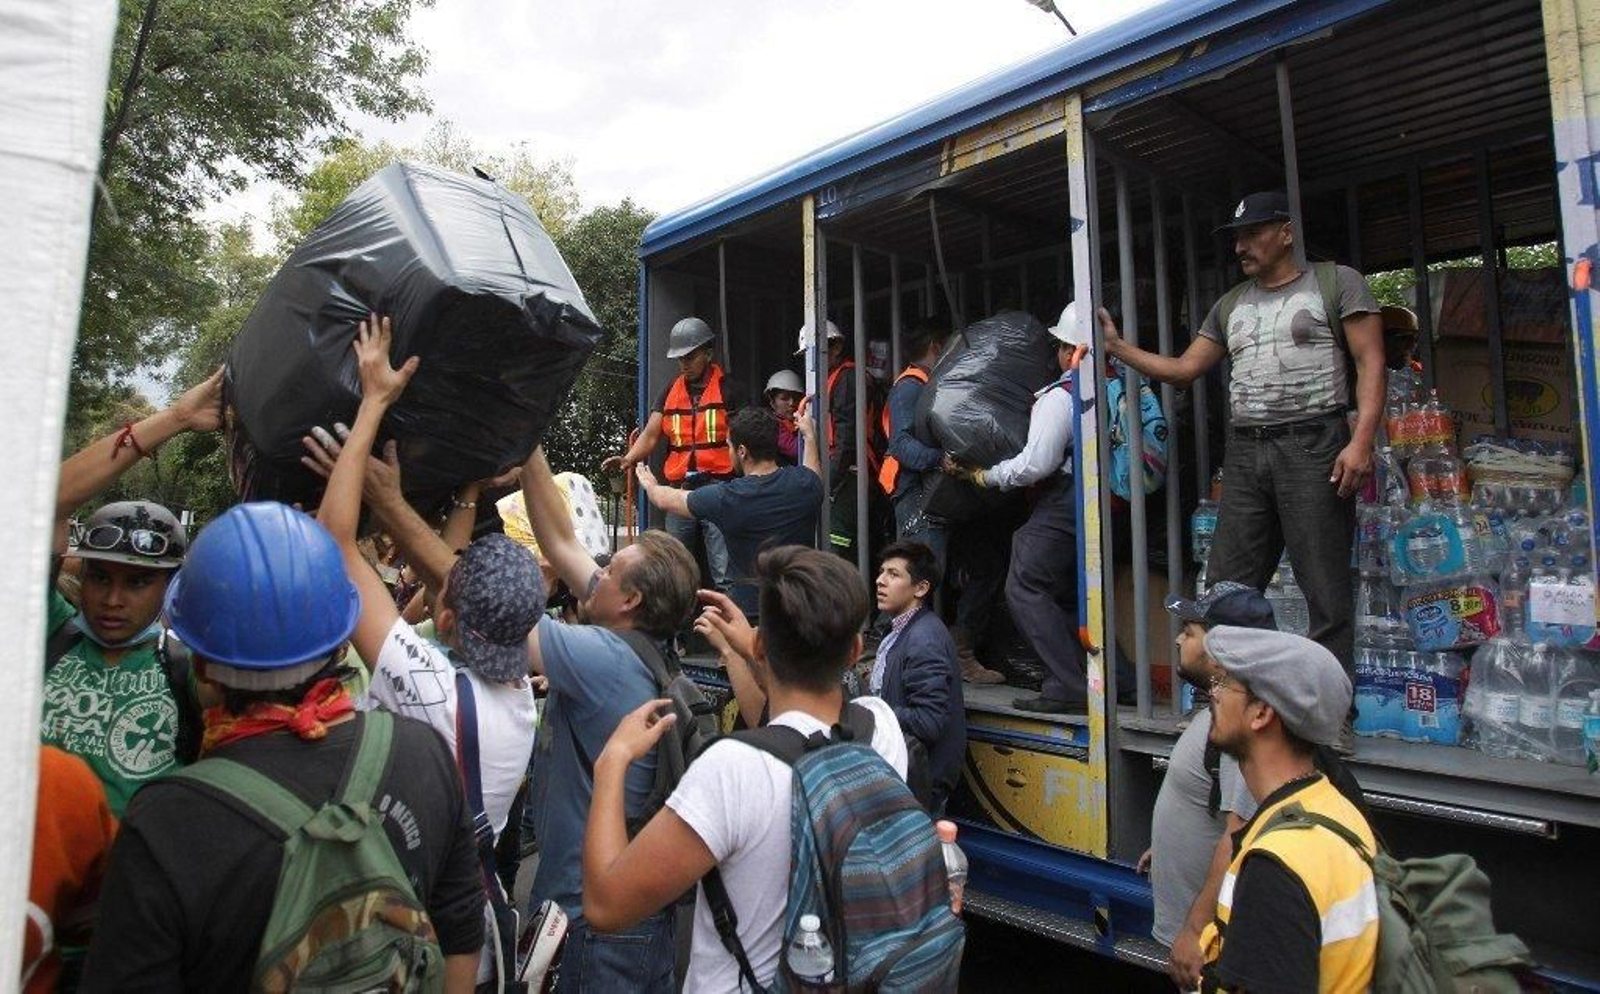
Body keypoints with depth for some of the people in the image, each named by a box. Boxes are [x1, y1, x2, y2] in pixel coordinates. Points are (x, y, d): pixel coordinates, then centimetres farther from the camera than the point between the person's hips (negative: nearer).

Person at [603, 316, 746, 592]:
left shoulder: (729, 388, 1)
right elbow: (650, 435, 6)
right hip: (679, 487, 5)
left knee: (723, 571, -8)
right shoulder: (671, 391, 14)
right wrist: (628, 459, -13)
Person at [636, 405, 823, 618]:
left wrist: (649, 485, 27)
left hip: (748, 609, -4)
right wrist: (810, 435, 39)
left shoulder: (727, 498, -16)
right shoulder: (804, 482, -7)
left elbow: (665, 500, 3)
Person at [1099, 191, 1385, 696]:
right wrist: (1117, 346, 9)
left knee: (1325, 592, -3)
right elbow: (1183, 369, 19)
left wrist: (1361, 441, -14)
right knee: (1227, 590, 2)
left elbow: (1371, 363, -2)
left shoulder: (1335, 282, 5)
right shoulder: (1231, 305, 20)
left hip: (1313, 446, -5)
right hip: (1245, 452, 5)